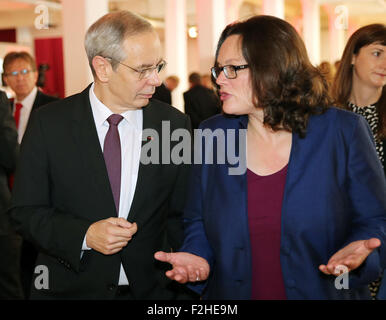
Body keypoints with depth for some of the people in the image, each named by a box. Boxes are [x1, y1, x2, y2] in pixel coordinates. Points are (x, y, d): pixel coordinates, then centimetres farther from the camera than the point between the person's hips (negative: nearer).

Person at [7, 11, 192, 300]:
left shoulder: (175, 124, -4)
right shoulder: (49, 123, -8)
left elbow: (180, 215, 2)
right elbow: (25, 210, -5)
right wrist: (84, 235, -19)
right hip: (69, 288, -1)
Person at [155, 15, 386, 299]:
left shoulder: (343, 131, -10)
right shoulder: (212, 135, -2)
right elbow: (197, 223, 5)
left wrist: (357, 251, -25)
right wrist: (197, 257, -14)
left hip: (322, 292, -2)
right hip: (229, 292, 2)